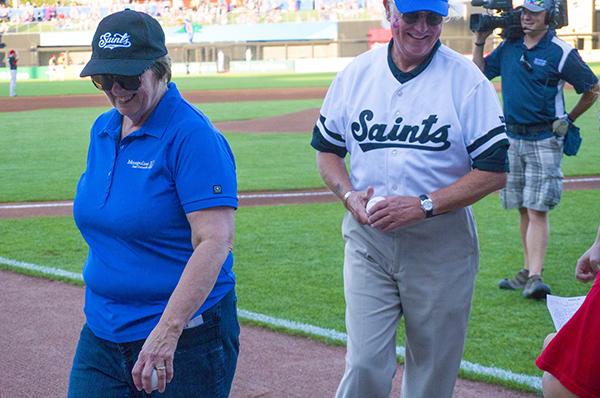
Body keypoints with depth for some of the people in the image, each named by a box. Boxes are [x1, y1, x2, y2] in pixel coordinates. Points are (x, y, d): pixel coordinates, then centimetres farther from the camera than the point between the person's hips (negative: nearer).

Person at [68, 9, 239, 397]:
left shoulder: (193, 136, -15)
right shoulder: (103, 130, 9)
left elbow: (215, 241, -23)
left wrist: (167, 330, -30)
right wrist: (101, 314, 16)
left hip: (188, 335, -6)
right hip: (102, 332, 7)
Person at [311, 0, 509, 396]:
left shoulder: (467, 79, -7)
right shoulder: (356, 74, 4)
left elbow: (494, 170, -9)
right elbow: (327, 148, 14)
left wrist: (424, 205, -17)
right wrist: (349, 194, -6)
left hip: (440, 247, -2)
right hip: (367, 241, 2)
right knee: (365, 362, -3)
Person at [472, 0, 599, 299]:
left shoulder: (560, 53, -9)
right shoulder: (509, 47, 7)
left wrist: (568, 120, 5)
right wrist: (479, 42, 6)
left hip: (544, 139, -6)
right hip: (512, 138, 6)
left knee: (537, 209, -12)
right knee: (523, 209, 11)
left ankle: (535, 278, -15)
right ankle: (527, 271, 20)